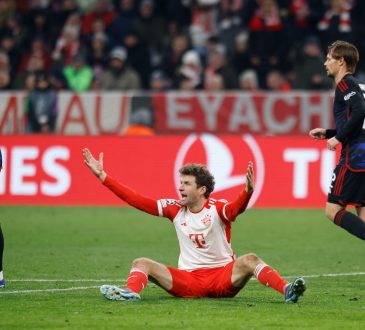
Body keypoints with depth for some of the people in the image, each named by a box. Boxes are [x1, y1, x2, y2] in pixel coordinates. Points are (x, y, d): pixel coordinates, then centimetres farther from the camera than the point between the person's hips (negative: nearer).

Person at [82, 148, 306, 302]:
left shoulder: (217, 208, -6)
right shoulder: (175, 209, 5)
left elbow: (236, 208, -29)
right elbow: (137, 200, 4)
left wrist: (248, 191, -53)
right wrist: (103, 176, 1)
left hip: (224, 278, -3)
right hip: (188, 281, 3)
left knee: (250, 260, -31)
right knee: (142, 263, -15)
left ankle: (287, 290, -46)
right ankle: (130, 293, -46)